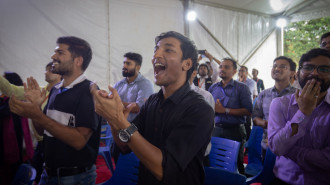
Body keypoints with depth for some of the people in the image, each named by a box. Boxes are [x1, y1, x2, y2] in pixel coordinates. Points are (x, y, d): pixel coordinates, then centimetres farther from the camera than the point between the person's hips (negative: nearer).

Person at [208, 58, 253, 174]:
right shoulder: (213, 88, 11)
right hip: (216, 129, 3)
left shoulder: (242, 88, -1)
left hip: (235, 130, -3)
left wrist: (225, 110, -16)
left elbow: (248, 111, -12)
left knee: (236, 162, 6)